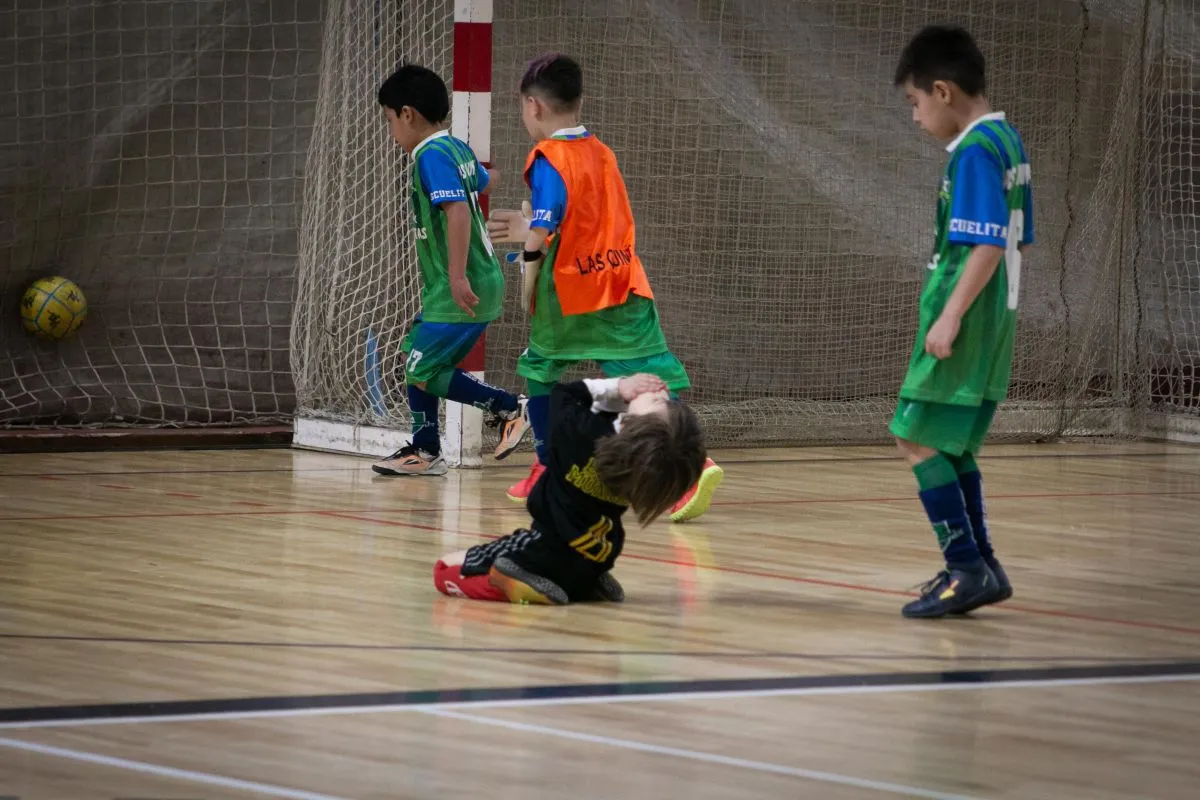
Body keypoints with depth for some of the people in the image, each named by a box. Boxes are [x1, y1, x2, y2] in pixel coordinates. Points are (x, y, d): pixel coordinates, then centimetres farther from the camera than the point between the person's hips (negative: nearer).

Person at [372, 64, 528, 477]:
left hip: (461, 293, -10)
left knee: (423, 372, -8)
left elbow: (458, 210, -27)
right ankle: (425, 451, 20)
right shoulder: (456, 148, 12)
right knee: (414, 356, 15)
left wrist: (458, 276, -30)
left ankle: (509, 407, -6)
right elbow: (483, 184, 31)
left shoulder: (431, 156, -17)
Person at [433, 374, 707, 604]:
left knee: (446, 570, 8)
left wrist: (617, 388, -12)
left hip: (549, 555, -5)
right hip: (595, 561, 5)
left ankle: (524, 586, -11)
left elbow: (561, 394, -8)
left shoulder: (581, 432, -32)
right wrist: (621, 391, -16)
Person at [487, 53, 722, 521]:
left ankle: (548, 470, 26)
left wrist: (528, 284, -5)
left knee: (541, 367, 21)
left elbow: (542, 230, -17)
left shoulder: (548, 159, -7)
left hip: (567, 290, -4)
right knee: (650, 376, -8)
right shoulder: (602, 154, 14)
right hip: (623, 286, 4)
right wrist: (528, 230, 30)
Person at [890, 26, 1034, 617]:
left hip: (964, 320, -10)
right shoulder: (1009, 142, 13)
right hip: (995, 321, 10)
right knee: (951, 447, 16)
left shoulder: (974, 151, -16)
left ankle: (968, 569, -9)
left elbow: (988, 245, -23)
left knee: (919, 440, -7)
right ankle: (979, 567, 19)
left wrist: (950, 318, -23)